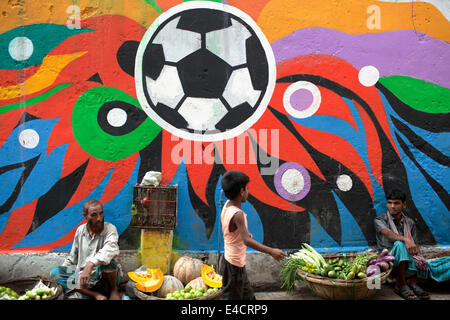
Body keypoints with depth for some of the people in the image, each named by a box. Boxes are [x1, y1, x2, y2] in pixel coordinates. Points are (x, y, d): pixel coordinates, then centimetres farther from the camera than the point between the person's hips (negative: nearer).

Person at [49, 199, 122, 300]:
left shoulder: (109, 228, -12)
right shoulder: (80, 230, 5)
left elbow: (111, 249, -35)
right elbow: (72, 257, 18)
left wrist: (90, 265, -48)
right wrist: (61, 273, 7)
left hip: (105, 276, -5)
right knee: (55, 272, -15)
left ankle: (114, 290, -8)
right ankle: (96, 295, -29)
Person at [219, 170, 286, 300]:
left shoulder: (227, 205, 0)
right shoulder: (237, 214, -28)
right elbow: (247, 241, -38)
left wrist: (244, 233, 22)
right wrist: (271, 251, -41)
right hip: (235, 265, -9)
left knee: (248, 296, 22)